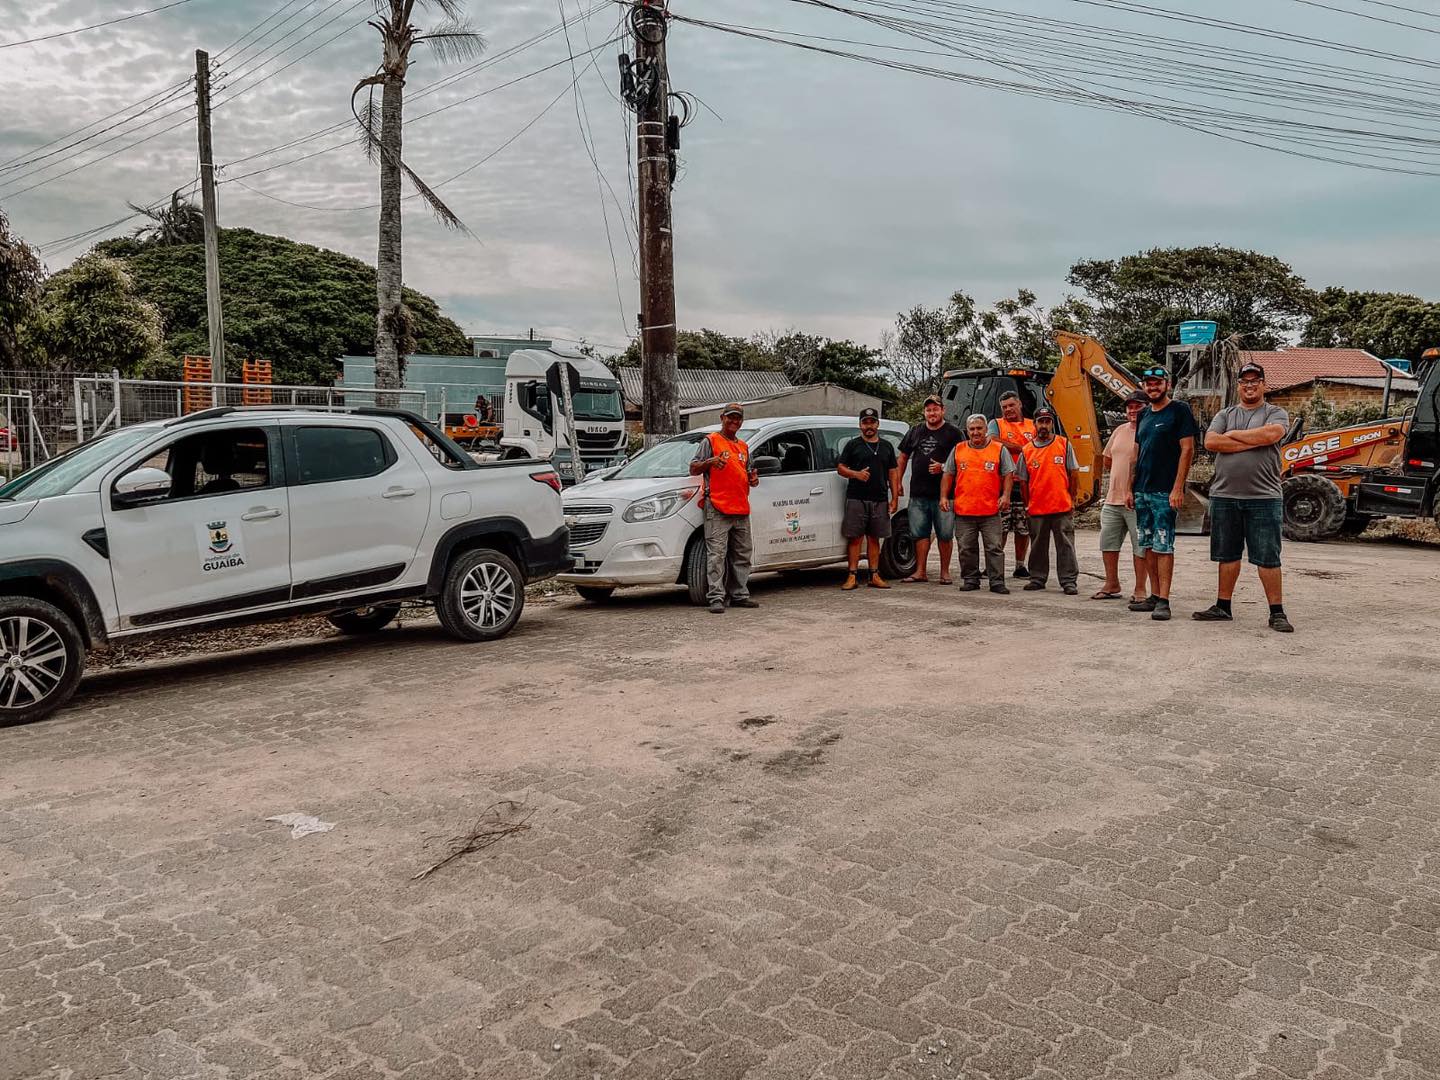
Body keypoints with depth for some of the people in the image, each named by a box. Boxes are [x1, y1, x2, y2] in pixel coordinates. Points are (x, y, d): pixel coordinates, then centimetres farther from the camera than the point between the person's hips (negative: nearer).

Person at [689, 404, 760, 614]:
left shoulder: (743, 446, 22)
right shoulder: (710, 441, 2)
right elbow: (693, 469, -1)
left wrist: (753, 479, 9)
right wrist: (709, 462, -20)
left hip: (741, 510, 7)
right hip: (718, 509, -7)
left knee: (742, 555, 10)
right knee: (716, 555, -10)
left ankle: (740, 595, 18)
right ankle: (716, 598, -11)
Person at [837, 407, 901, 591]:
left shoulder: (887, 447, 16)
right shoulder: (853, 445, 7)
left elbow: (893, 473, 15)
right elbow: (840, 468, 4)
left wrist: (894, 498, 8)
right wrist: (856, 474, -16)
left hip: (880, 500, 3)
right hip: (856, 499, -3)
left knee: (874, 538, 7)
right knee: (855, 538, -4)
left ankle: (874, 576, 12)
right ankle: (852, 576, -3)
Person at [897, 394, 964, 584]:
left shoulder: (954, 433, 2)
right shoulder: (915, 432, 15)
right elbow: (903, 457, 19)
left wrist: (943, 467, -15)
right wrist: (898, 482, 11)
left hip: (944, 493, -4)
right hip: (918, 493, 4)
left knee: (945, 534, 2)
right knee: (919, 533, 4)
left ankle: (945, 572, 11)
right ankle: (920, 571, 10)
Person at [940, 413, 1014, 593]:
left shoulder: (999, 450, 5)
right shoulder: (958, 450, 11)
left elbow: (1008, 475, 4)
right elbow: (948, 475, 14)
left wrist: (1006, 495, -9)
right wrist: (944, 496, 4)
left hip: (991, 511, -2)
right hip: (963, 510, 2)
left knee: (994, 547, -1)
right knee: (967, 549, 6)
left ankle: (997, 582, 4)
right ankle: (970, 580, 17)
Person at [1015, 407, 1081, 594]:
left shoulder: (1064, 444, 3)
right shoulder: (1027, 451, 6)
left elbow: (1074, 474, 4)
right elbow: (1023, 481, 10)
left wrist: (1072, 499, 1)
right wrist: (1027, 505, 7)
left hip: (1062, 508, -2)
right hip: (1036, 509, 2)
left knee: (1065, 545, 0)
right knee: (1038, 547, 11)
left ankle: (1069, 581, 5)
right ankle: (1037, 579, 21)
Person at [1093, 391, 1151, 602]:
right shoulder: (1120, 431, 14)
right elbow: (1108, 461, 23)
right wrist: (1120, 475, 12)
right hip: (1113, 498, 7)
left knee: (1141, 547, 0)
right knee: (1107, 543, 11)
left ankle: (1140, 590, 8)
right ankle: (1111, 586, 22)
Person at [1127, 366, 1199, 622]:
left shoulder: (1179, 411, -3)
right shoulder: (1144, 416, 17)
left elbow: (1187, 450, -9)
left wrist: (1178, 488, -16)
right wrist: (1130, 488, 14)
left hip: (1165, 492, -7)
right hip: (1142, 492, 7)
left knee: (1163, 546, -8)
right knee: (1148, 545, 8)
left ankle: (1163, 601, -7)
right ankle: (1154, 596, 14)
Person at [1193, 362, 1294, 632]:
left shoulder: (1276, 413, 6)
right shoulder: (1225, 414, 14)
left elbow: (1271, 434, -17)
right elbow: (1210, 442, -4)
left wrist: (1234, 435, -5)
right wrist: (1252, 442, -9)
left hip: (1263, 498, -3)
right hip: (1224, 496, 3)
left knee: (1268, 558, -1)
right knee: (1227, 556, 11)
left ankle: (1277, 613, 4)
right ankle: (1222, 607, 19)